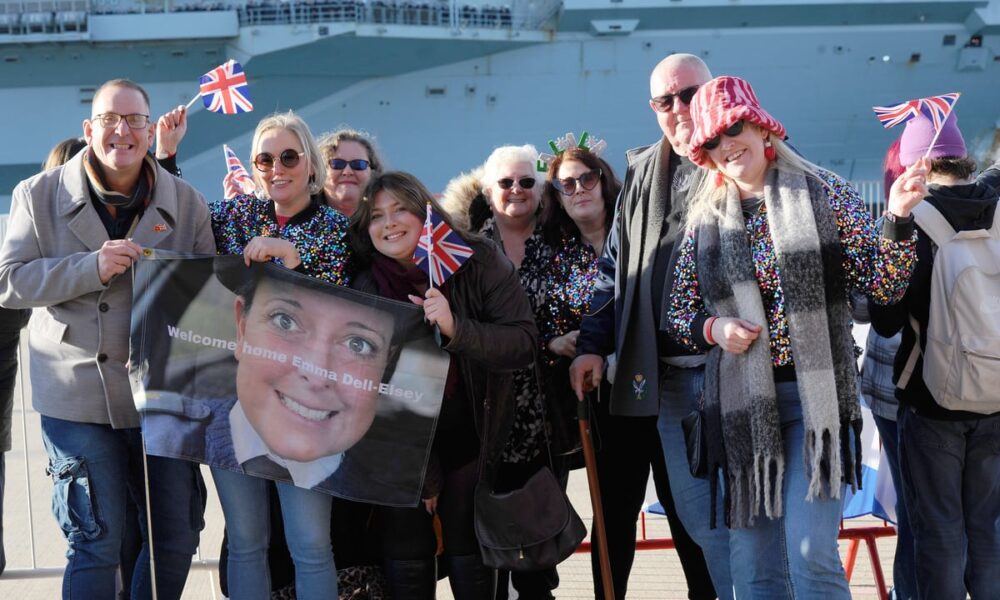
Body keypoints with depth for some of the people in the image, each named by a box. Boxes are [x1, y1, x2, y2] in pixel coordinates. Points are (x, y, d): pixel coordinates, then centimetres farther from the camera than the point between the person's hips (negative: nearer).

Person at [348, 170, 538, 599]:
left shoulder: (478, 261, -13)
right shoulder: (367, 288, -10)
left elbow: (523, 343, -19)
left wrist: (456, 329, -36)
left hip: (471, 433, -1)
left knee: (467, 547, 4)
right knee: (407, 551, 5)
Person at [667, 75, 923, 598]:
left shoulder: (825, 194, 2)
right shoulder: (705, 218, 9)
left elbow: (884, 286, -1)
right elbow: (677, 314, 13)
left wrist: (898, 218, -16)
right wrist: (711, 328, -8)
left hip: (815, 397, -3)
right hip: (741, 406, 3)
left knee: (812, 555, -12)